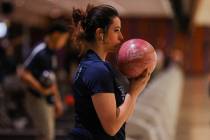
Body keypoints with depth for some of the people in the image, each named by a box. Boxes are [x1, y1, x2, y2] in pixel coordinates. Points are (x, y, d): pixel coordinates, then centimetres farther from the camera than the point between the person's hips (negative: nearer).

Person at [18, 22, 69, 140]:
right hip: (38, 100, -10)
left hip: (48, 100, 10)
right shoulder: (40, 53, -18)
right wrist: (42, 90, -23)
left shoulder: (51, 53, 12)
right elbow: (24, 74, -25)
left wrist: (57, 101, 24)